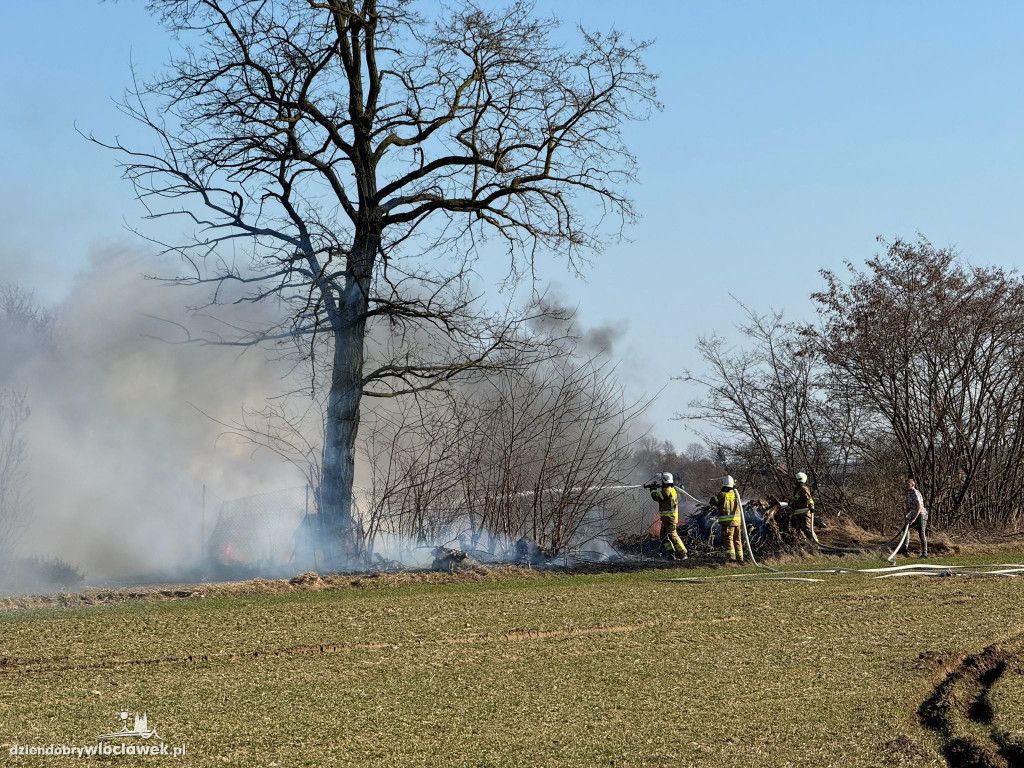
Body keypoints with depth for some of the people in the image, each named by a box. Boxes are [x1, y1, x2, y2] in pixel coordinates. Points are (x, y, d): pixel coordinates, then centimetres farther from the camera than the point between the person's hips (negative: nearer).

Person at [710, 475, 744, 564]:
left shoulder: (722, 495, -10)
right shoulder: (736, 494, 5)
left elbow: (713, 502, -2)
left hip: (726, 521, -5)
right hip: (737, 520, 5)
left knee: (728, 540, -4)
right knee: (737, 540, 14)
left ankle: (732, 557, -15)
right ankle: (740, 557, 16)